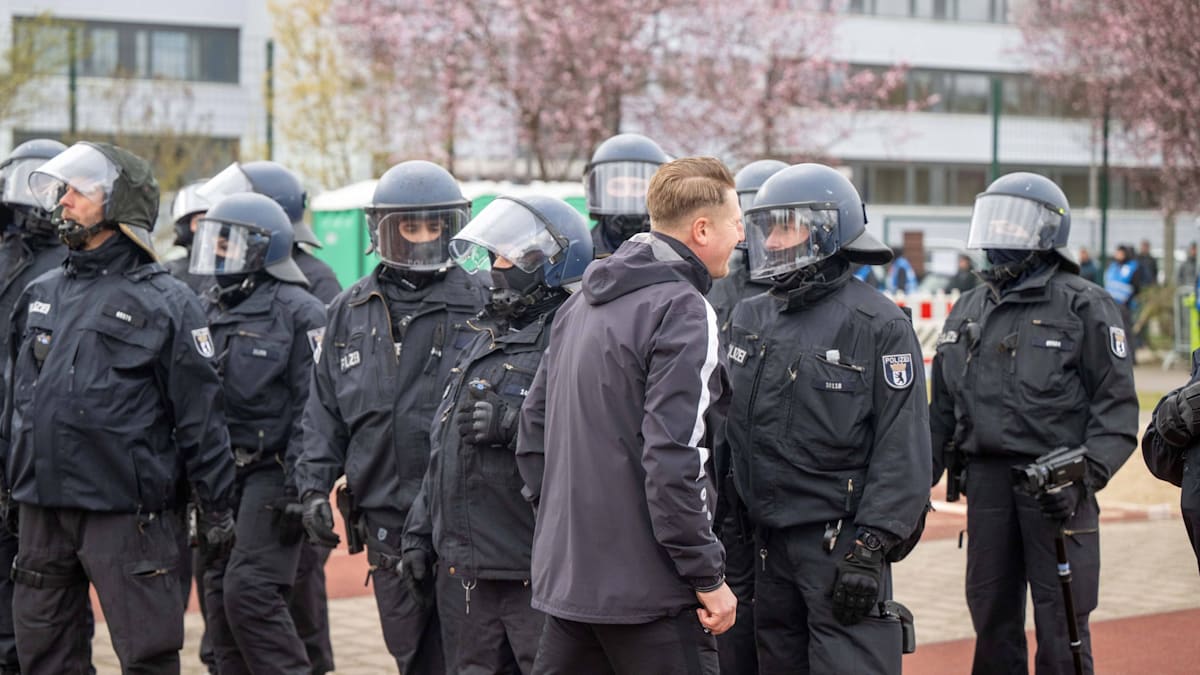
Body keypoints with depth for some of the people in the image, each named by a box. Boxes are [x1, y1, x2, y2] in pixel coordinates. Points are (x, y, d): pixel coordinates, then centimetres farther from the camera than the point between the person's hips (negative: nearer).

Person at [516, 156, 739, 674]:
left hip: (564, 574, 8)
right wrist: (708, 577, -15)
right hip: (645, 589, -8)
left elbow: (533, 427, 17)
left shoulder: (581, 302, 13)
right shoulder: (684, 312, -14)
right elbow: (673, 462, -21)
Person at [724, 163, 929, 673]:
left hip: (842, 539, -6)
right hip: (771, 541, 6)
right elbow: (731, 430, 15)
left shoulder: (877, 324, -9)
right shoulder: (750, 319, 10)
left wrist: (871, 548, -16)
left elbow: (902, 449, -12)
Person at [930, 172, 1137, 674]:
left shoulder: (1084, 306, -3)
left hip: (1055, 487, -6)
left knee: (1061, 630, -2)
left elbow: (1116, 407, -8)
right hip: (985, 481, 6)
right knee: (992, 619, 13)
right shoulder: (969, 310, 15)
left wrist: (1086, 477, -19)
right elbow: (942, 409, 20)